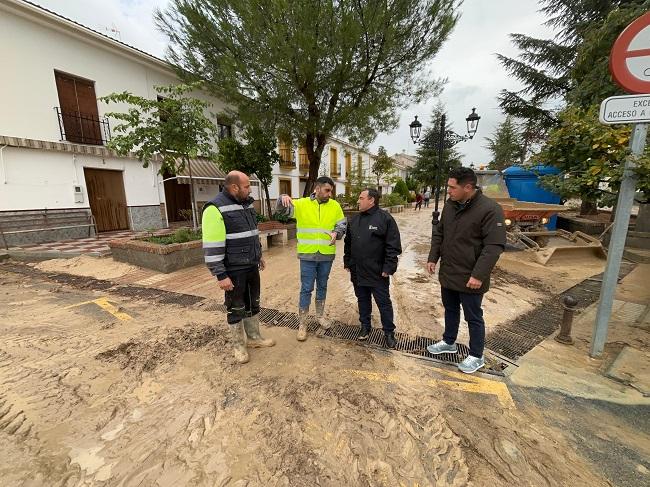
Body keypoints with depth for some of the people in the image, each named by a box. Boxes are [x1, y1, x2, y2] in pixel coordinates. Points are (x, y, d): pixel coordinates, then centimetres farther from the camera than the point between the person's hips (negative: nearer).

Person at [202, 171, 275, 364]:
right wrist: (221, 275, -21)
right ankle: (238, 345, 29)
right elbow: (212, 246, -21)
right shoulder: (216, 209, -19)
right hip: (234, 270, -7)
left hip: (252, 266, 8)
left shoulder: (246, 204, 8)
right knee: (236, 308, 9)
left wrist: (258, 255, 21)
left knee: (253, 303, 19)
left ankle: (253, 337, 37)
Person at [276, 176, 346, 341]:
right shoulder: (302, 204, -3)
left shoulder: (335, 206, 3)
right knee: (306, 289, 3)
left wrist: (336, 233, -15)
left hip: (326, 255, 3)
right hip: (307, 255, -2)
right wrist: (283, 198, -30)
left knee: (322, 286, 18)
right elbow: (281, 210, -8)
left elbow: (342, 225, 7)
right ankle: (302, 324, 18)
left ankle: (320, 316, 38)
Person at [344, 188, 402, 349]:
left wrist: (388, 268, -16)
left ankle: (389, 332, 25)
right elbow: (348, 243, 16)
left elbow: (393, 246, -12)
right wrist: (347, 262, 14)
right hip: (357, 272, 6)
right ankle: (365, 326, 36)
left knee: (384, 302, 8)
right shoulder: (355, 219, 9)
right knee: (362, 300, 18)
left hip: (377, 273, -5)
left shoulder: (385, 218, -10)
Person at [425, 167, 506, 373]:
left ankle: (476, 356, 31)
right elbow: (439, 233, 11)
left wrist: (478, 275, -24)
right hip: (447, 273, 7)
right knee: (450, 310, 23)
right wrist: (433, 258, 5)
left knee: (473, 317, 11)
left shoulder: (489, 209, -19)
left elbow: (494, 246, -22)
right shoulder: (449, 205, 3)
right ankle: (449, 342, 44)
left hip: (470, 278, -7)